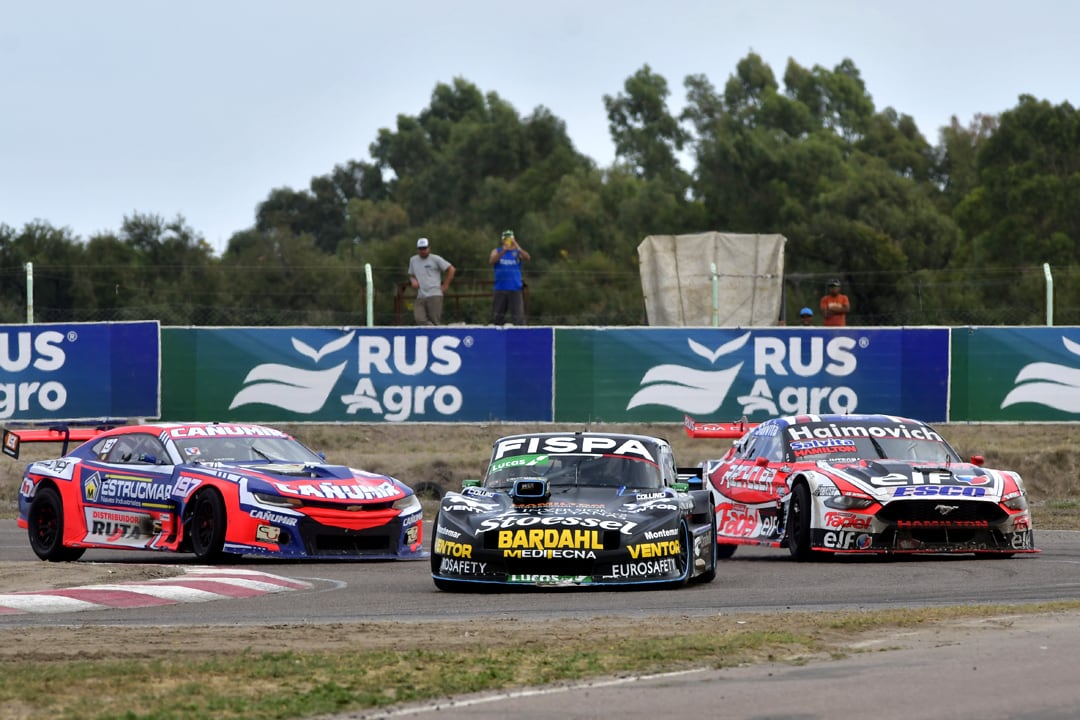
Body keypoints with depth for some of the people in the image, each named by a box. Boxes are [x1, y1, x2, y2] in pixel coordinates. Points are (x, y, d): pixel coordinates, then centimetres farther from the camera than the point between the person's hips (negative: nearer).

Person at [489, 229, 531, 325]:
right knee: (498, 315, 6)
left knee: (518, 315, -10)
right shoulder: (497, 251, 9)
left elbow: (527, 257, -14)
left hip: (515, 289, -2)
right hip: (500, 289, 2)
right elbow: (492, 261, -11)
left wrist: (517, 248, -30)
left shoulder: (517, 252, 6)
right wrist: (503, 251, -26)